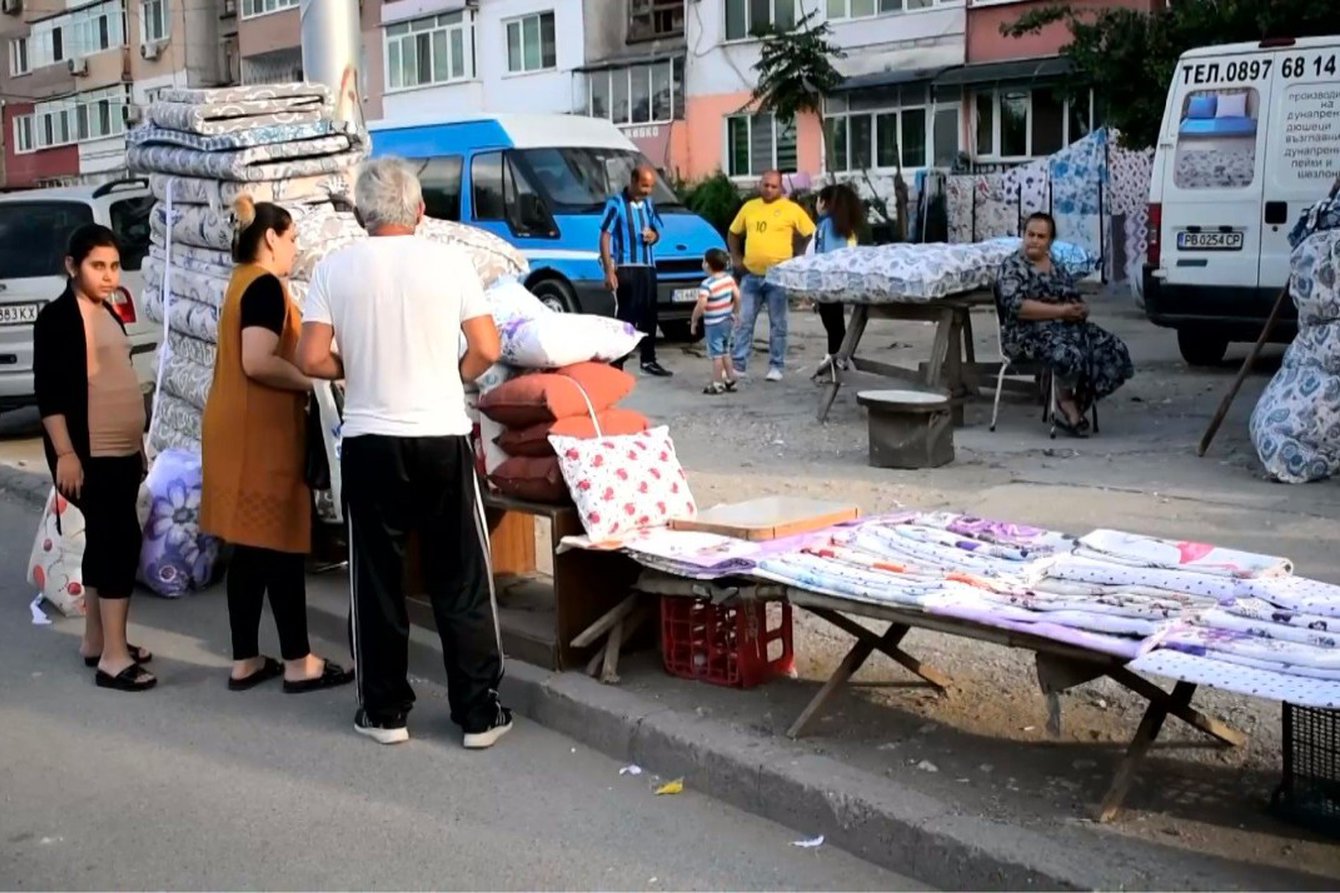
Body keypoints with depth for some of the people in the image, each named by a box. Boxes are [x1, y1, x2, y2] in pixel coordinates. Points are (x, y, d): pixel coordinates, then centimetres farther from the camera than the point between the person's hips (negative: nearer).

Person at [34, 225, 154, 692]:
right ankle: (113, 657, -9)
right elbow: (48, 391, -15)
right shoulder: (57, 317, -10)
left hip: (122, 452, 9)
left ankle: (96, 640, 23)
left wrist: (138, 444, 22)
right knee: (121, 540, -12)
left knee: (104, 541, 13)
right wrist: (65, 453, -20)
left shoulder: (109, 314, 15)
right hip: (90, 455, -9)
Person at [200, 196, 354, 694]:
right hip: (261, 432, -10)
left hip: (237, 427, 10)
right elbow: (258, 363, -23)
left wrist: (300, 376, 18)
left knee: (249, 548, 11)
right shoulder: (265, 286, -13)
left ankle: (245, 661, 16)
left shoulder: (241, 283, 17)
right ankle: (298, 663, 3)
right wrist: (315, 383, -13)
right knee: (279, 545, -4)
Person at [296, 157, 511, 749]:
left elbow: (311, 359, -5)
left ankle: (384, 711, 19)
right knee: (462, 583, 7)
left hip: (370, 443, 1)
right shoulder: (449, 261, -4)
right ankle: (478, 714, 12)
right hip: (442, 439, -1)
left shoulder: (334, 269, -2)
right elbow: (487, 350, -5)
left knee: (377, 582, 12)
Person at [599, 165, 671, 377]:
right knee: (625, 316, -7)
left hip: (648, 267, 6)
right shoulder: (616, 204, -8)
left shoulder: (649, 204, 12)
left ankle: (649, 360, 23)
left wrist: (653, 236, -3)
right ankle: (616, 364, -3)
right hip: (625, 268, -6)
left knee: (649, 314, 12)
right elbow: (605, 237, -11)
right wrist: (609, 271, -17)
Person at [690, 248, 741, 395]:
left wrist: (694, 321, -14)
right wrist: (736, 312, 18)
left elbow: (701, 305, -27)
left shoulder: (707, 284, -21)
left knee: (716, 354, 0)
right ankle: (730, 380, 26)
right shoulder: (729, 278, 0)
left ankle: (717, 384, 4)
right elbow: (737, 296, 4)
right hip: (728, 321, 7)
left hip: (713, 324, -7)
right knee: (725, 351, 20)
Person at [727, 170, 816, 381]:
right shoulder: (749, 207, 11)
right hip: (751, 275, 4)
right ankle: (739, 364, 11)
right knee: (744, 322, 5)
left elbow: (810, 235, 2)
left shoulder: (791, 209, -2)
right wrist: (736, 258, 11)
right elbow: (733, 233, 21)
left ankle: (776, 367, 10)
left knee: (777, 324, 3)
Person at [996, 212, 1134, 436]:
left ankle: (1078, 406, -7)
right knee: (1069, 353, -36)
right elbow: (1016, 305, -15)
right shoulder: (1012, 267, 0)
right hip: (1028, 332, -7)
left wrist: (1079, 310, -10)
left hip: (1067, 328, 7)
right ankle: (1067, 405, -8)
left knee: (1113, 350, -15)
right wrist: (1061, 310, -16)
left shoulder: (1058, 269, 20)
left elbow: (1079, 304, 17)